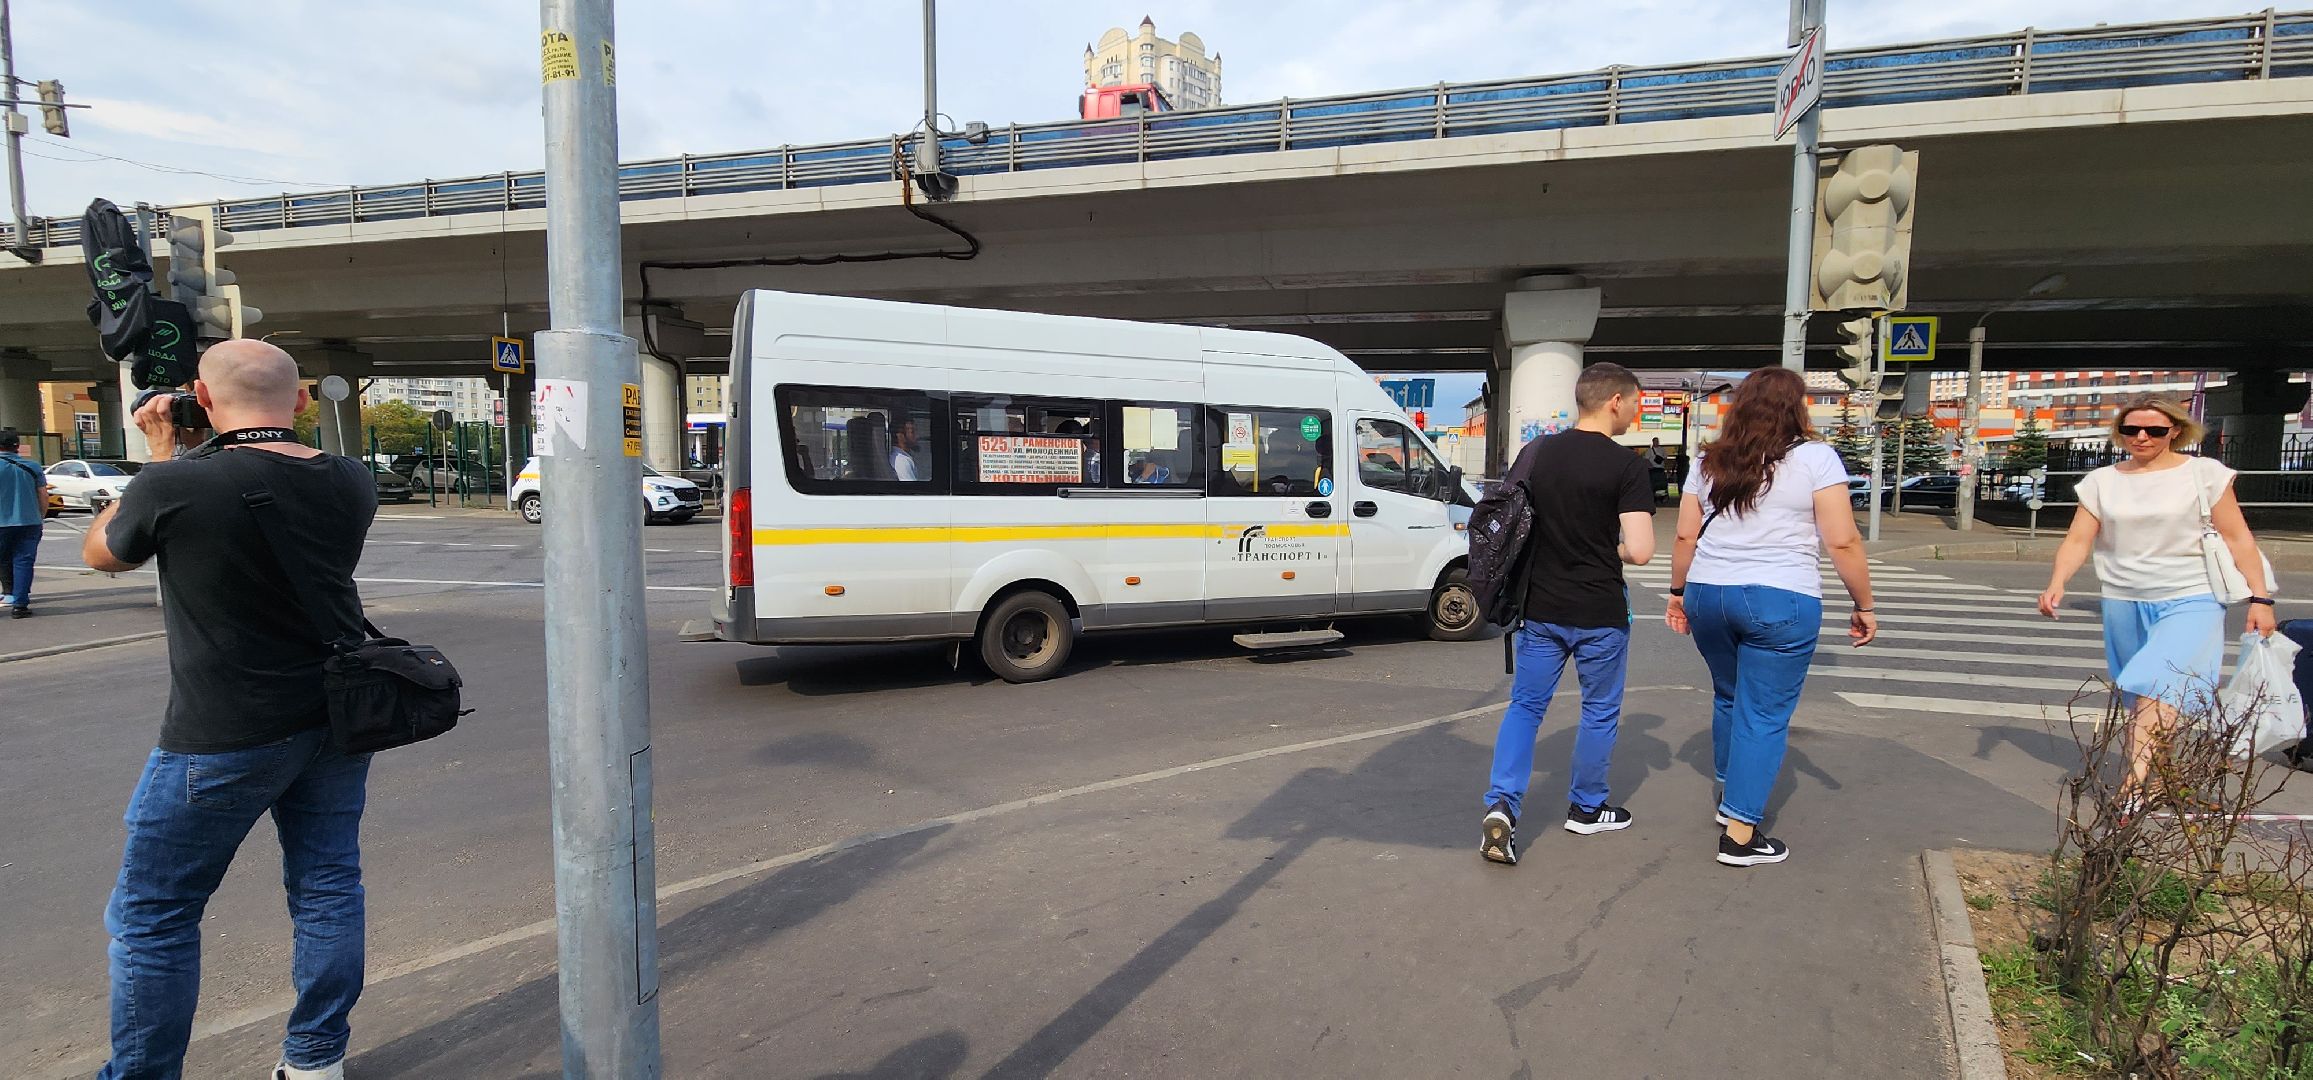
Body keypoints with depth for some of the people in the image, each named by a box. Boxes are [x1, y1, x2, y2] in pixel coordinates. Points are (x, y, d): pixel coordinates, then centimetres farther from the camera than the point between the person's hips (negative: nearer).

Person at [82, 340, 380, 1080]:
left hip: (224, 738, -5)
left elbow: (99, 553, 3)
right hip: (337, 717, 5)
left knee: (152, 916, 13)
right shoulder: (349, 481, -4)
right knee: (326, 889, 14)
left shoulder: (175, 486, -19)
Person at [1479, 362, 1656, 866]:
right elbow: (1639, 551, -19)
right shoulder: (1626, 466, -13)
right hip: (1600, 614, -3)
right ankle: (1587, 808, 30)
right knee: (1600, 711, 16)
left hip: (1540, 607, 4)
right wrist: (1609, 551, 2)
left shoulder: (1535, 452, 1)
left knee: (1525, 705, 12)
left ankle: (1501, 804, -4)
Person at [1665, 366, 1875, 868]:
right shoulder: (1814, 458, -4)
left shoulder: (1709, 462, 8)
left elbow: (1685, 536, 8)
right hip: (1780, 601, -5)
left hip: (1707, 595, 5)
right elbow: (1843, 543, -7)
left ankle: (1731, 798, 37)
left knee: (1729, 697, 23)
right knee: (1765, 715, 2)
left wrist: (1678, 592, 18)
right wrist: (1864, 606, 1)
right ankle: (1740, 835, 4)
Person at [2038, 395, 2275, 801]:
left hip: (2189, 601, -3)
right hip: (2124, 604, 3)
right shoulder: (2101, 482, 6)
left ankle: (2135, 781, -26)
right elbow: (2077, 541, 0)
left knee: (2159, 688, -20)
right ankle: (2159, 777, 22)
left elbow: (2237, 539, 2)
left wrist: (2259, 598, -2)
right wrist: (2056, 584, -16)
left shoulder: (2205, 473, 1)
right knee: (2137, 700, 10)